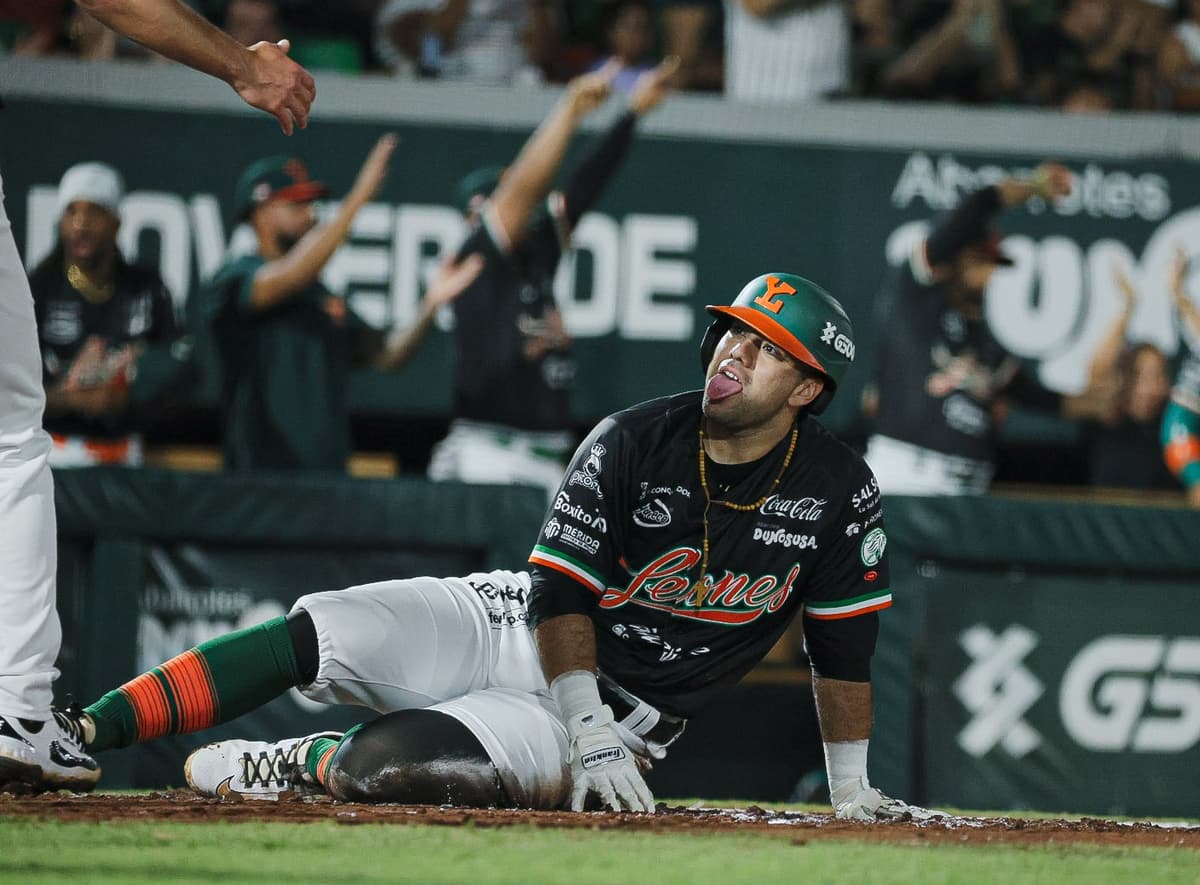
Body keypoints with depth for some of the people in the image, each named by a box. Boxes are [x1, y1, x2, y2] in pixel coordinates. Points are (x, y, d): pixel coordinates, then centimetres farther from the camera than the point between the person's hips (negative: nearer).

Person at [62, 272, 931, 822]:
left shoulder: (840, 494, -9)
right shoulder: (631, 444, -10)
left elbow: (843, 646, 2)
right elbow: (561, 596, -13)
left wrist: (851, 793, 3)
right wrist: (594, 737, -24)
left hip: (615, 713, -2)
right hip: (514, 627, 2)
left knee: (382, 763, -30)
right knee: (315, 633, -24)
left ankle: (302, 762, 3)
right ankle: (76, 732, -19)